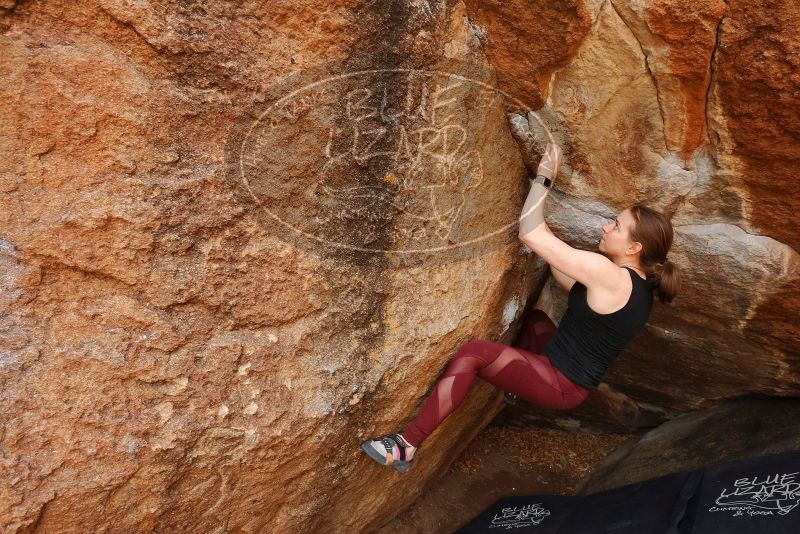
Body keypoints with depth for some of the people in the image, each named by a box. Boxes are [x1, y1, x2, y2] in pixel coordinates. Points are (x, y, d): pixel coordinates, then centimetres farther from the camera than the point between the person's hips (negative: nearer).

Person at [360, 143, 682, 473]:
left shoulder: (610, 276, -25)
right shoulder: (637, 283, 3)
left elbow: (530, 234, -26)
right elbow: (572, 285, 16)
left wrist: (544, 177, -16)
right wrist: (549, 250, 6)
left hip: (561, 386, -10)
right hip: (569, 373, 10)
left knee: (474, 352, -24)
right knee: (533, 317, 30)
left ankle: (407, 446, -22)